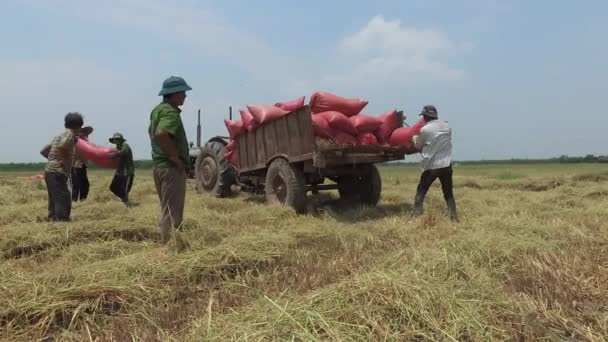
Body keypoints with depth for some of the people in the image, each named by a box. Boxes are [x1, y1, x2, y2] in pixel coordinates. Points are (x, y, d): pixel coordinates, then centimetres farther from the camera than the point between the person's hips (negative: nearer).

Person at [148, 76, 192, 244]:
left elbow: (152, 132, 28)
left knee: (167, 209, 18)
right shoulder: (171, 112, -17)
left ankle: (166, 243, 27)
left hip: (159, 164, 10)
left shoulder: (158, 109, 14)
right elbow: (161, 134, -34)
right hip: (172, 167, -10)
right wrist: (175, 156, -24)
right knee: (172, 211, -4)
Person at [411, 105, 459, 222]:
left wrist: (414, 138, 26)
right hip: (446, 165, 4)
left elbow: (418, 146, 3)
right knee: (448, 194, 15)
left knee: (420, 192, 7)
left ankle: (417, 217, 2)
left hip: (431, 166, -4)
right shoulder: (447, 127, 7)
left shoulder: (425, 129, -8)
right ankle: (454, 218, 12)